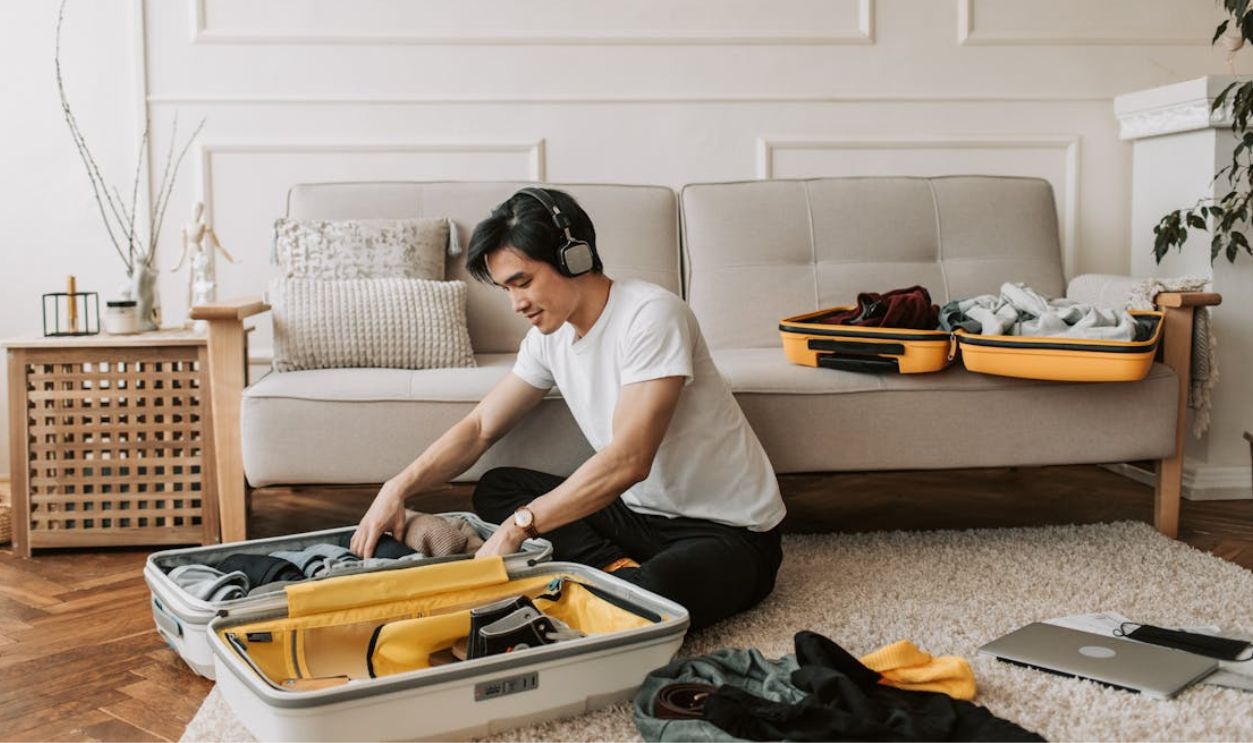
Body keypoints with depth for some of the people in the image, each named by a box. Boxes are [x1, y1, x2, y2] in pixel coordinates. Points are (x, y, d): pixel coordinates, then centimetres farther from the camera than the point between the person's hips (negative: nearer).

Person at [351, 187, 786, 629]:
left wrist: (519, 525, -29)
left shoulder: (651, 315, -22)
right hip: (642, 510, 8)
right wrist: (399, 488, -7)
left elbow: (628, 460, -29)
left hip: (730, 530, -8)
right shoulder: (550, 334, 3)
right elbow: (480, 427, 9)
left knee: (652, 595, -40)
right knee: (495, 489, 4)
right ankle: (618, 569, -10)